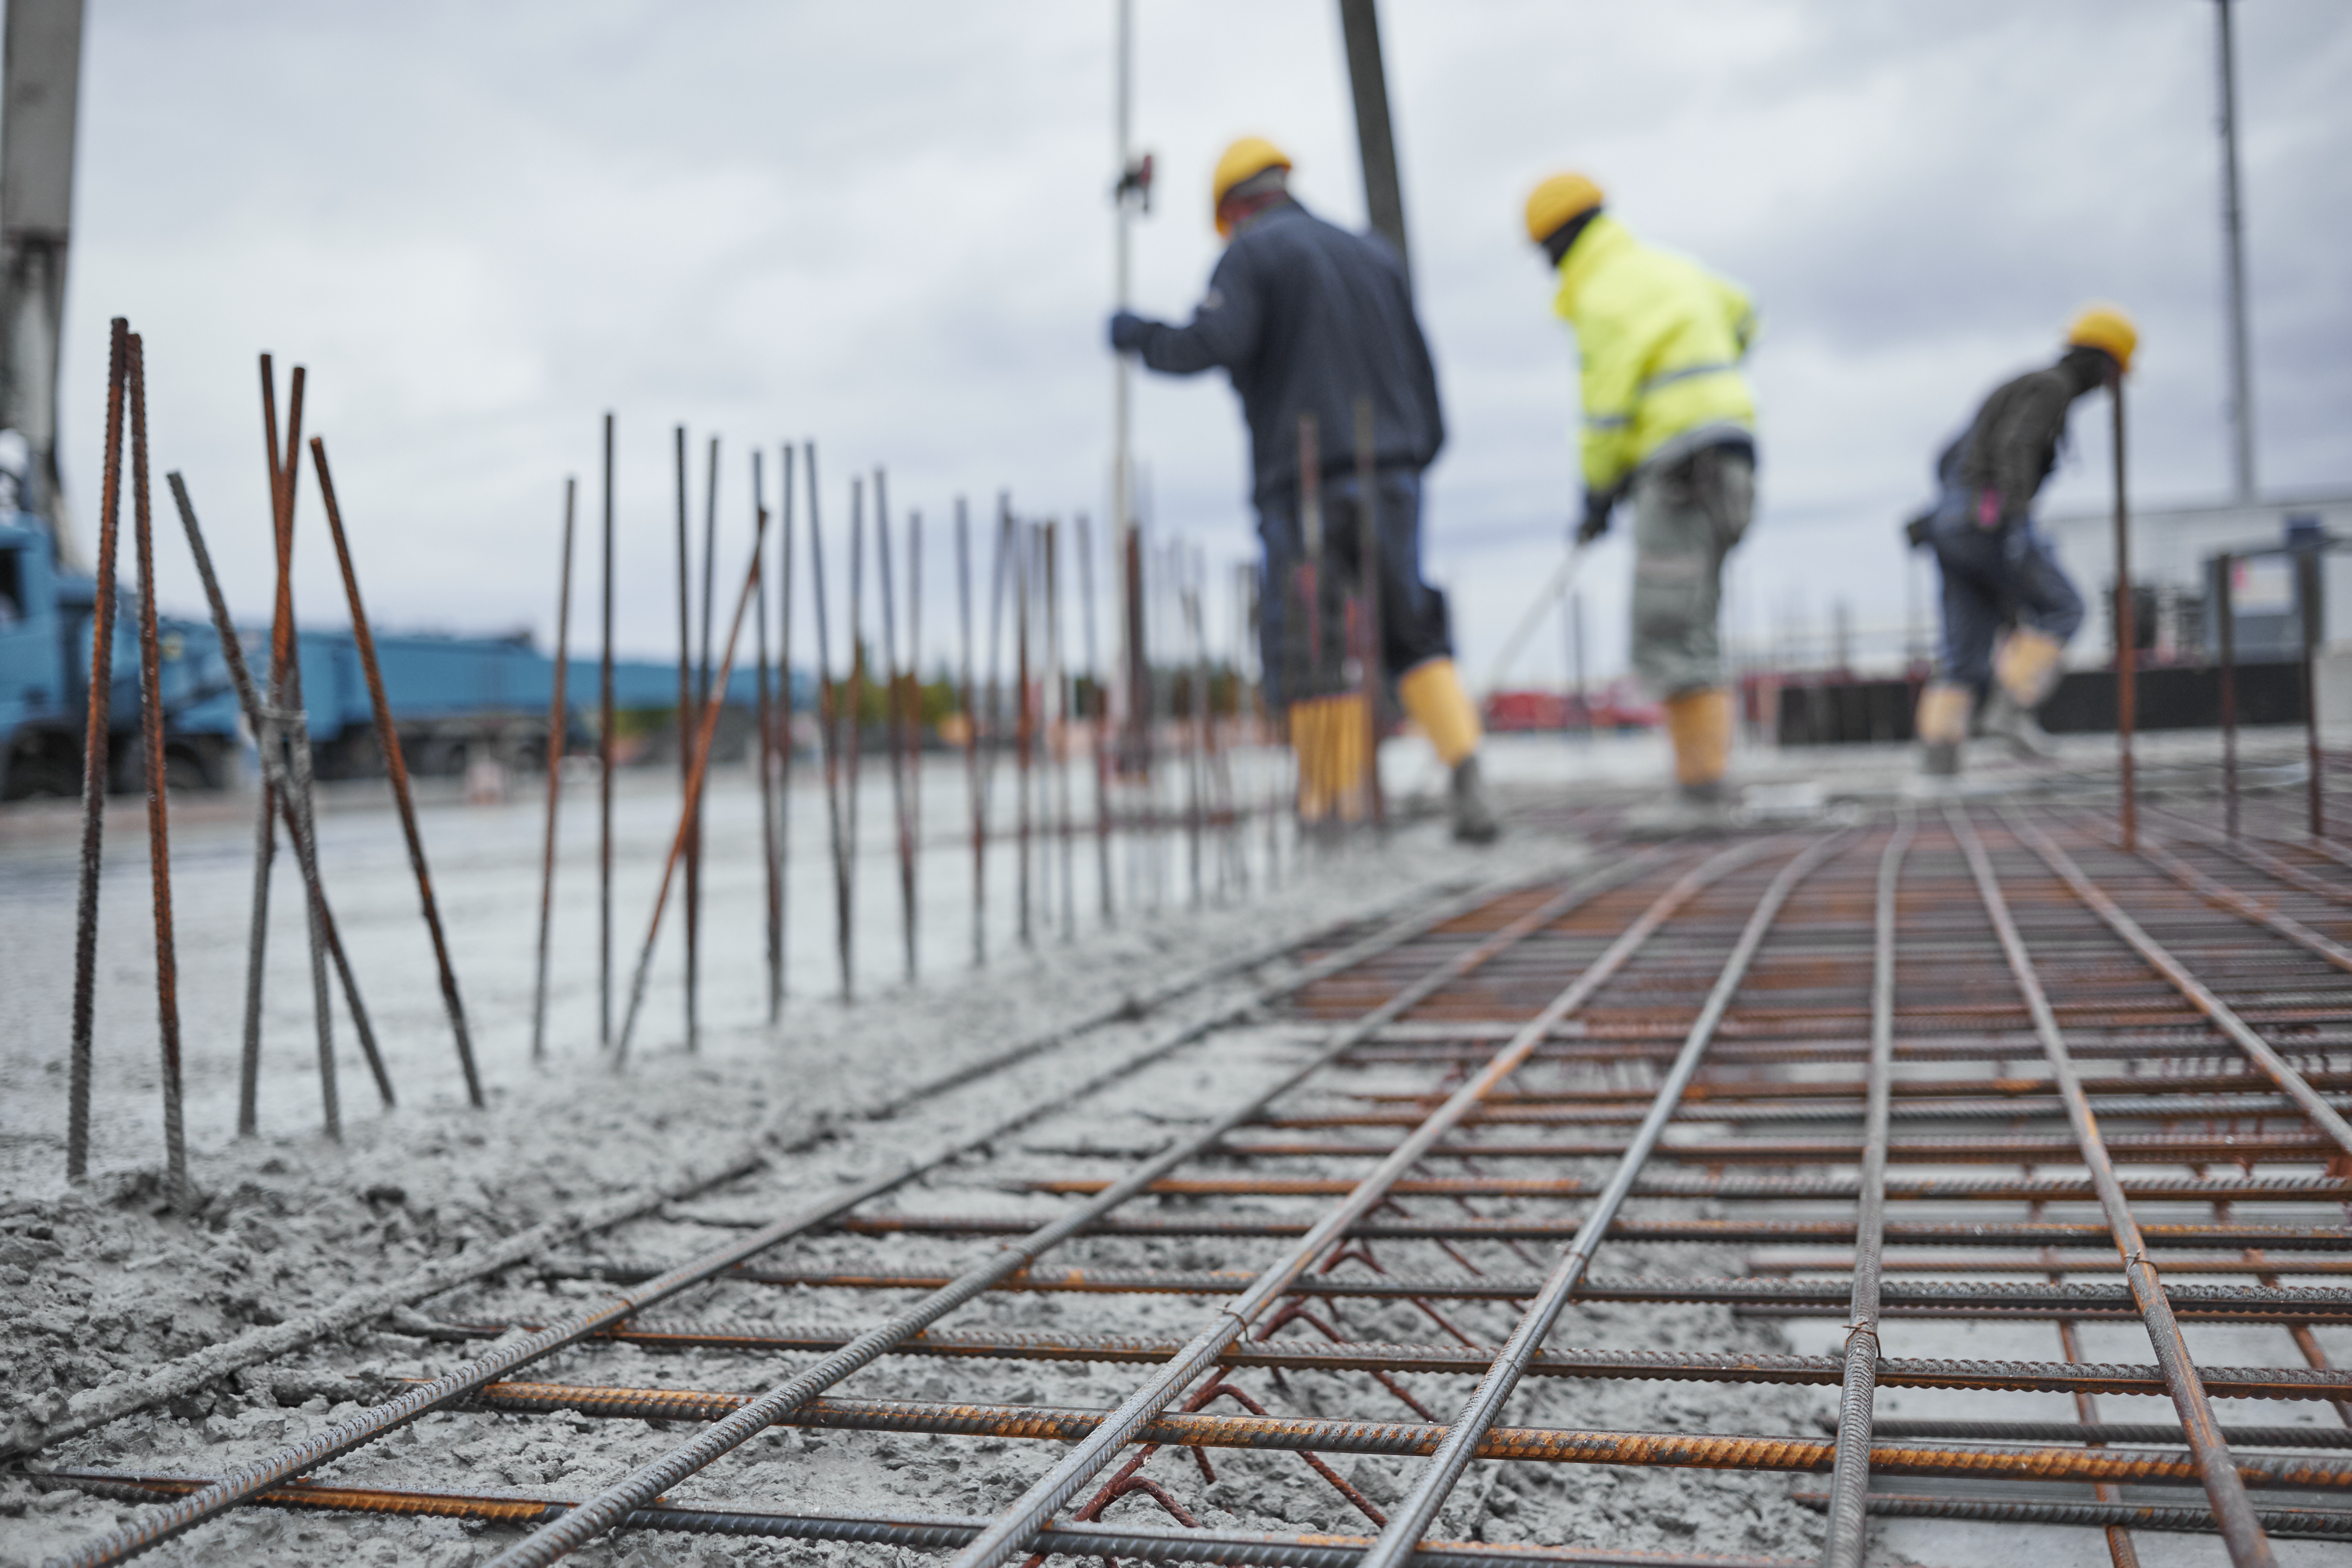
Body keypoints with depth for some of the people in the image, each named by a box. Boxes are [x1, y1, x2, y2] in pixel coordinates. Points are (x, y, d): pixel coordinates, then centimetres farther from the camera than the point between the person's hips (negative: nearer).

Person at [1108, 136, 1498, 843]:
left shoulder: (1251, 254, 1)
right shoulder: (1374, 255, 18)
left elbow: (1214, 342, -16)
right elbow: (1420, 370, 16)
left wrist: (1142, 338, 2)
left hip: (1304, 486, -5)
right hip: (1391, 481, 5)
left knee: (1312, 661, -1)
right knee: (1414, 637, 10)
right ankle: (1467, 778, -5)